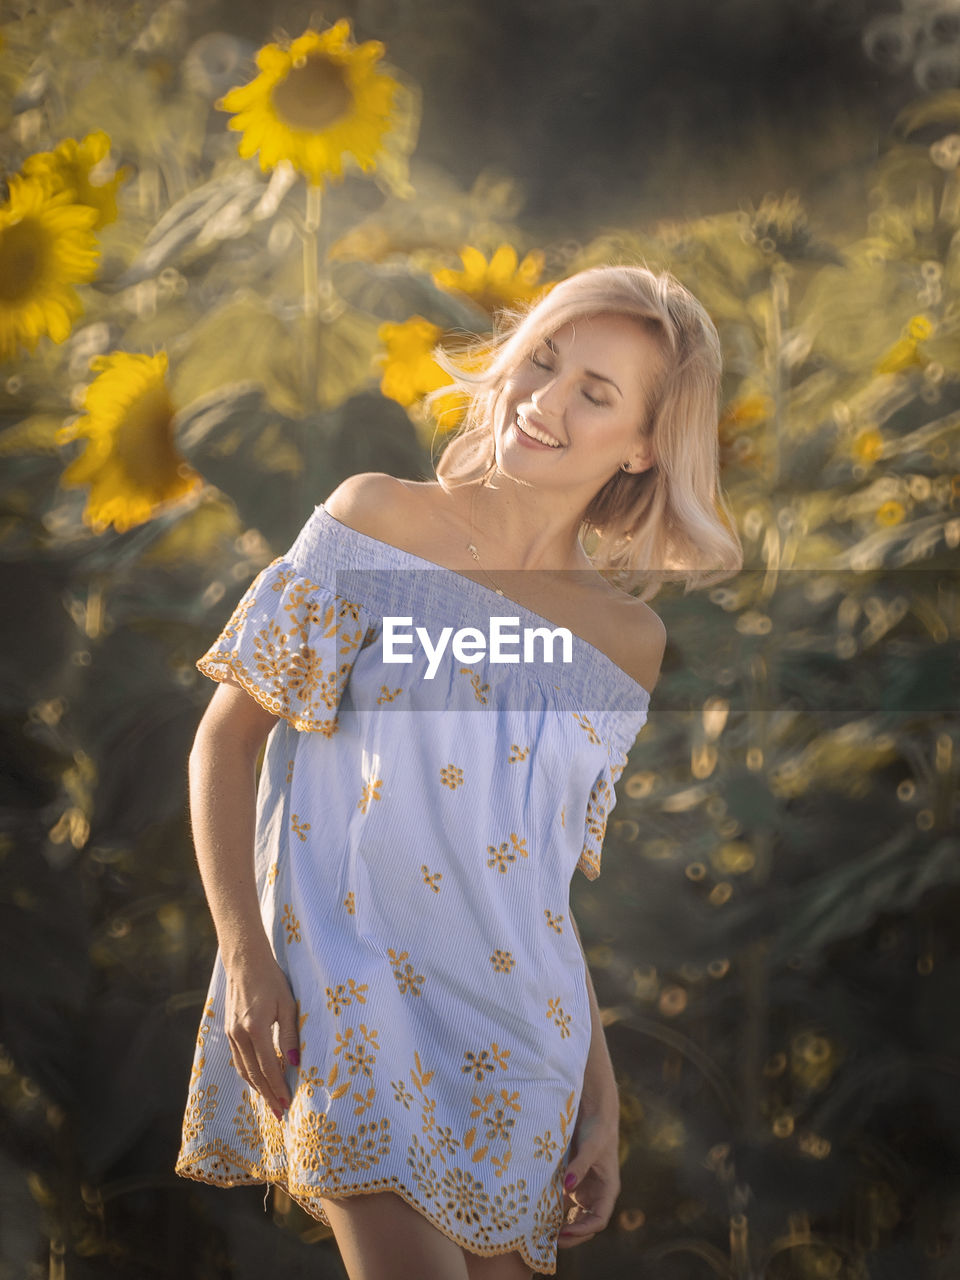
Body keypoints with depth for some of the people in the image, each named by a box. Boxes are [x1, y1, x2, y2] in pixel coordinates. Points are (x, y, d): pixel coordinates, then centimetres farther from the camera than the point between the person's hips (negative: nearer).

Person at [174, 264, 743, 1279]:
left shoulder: (630, 641, 9)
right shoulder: (376, 521, -1)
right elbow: (227, 736, -1)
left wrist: (601, 1097, 12)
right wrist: (243, 953, -12)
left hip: (517, 1048, 4)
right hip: (352, 989, -4)